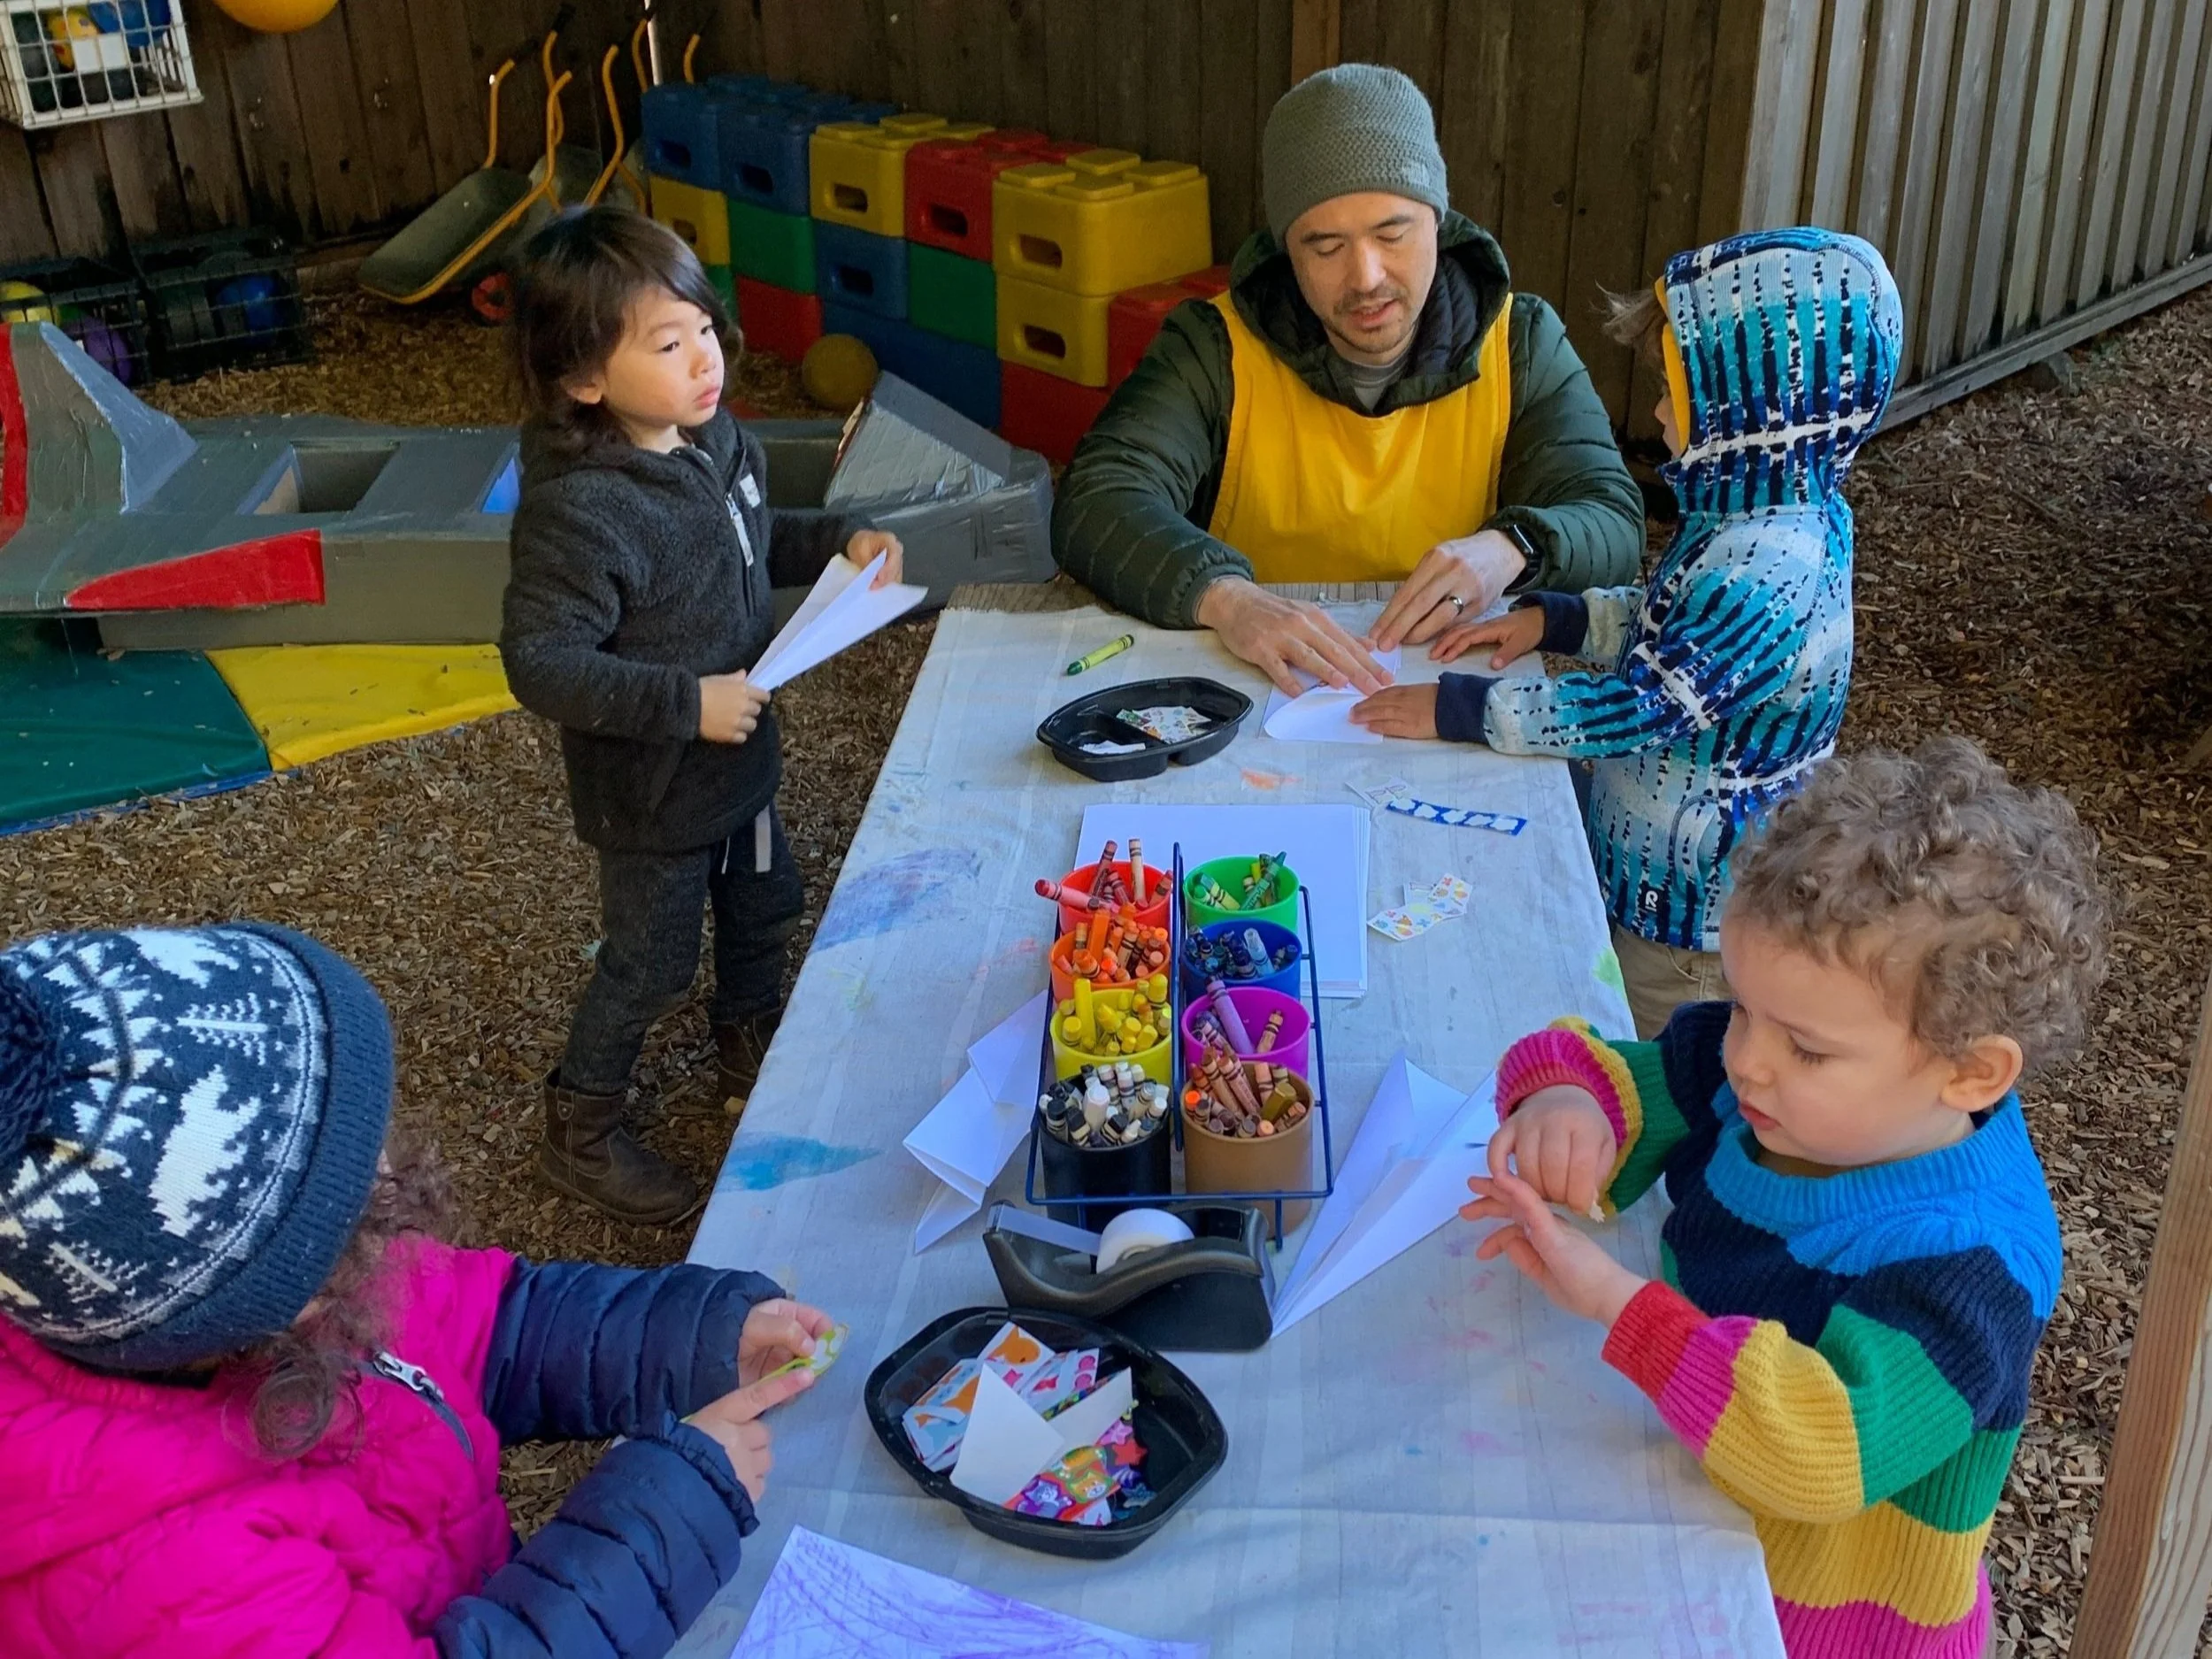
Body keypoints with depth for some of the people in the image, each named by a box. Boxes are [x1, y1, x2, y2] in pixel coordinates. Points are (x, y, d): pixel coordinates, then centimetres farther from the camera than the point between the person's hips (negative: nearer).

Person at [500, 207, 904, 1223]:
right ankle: (580, 1136, 34)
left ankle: (749, 1062, 53)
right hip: (653, 792, -8)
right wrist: (685, 703, -33)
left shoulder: (716, 438, -6)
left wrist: (839, 542, -3)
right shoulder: (578, 510, -32)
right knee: (650, 963, 10)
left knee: (762, 911, 25)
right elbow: (542, 665, -31)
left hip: (738, 756, 8)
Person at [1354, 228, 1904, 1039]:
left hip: (1694, 909, -9)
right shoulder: (1778, 514, 0)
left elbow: (1640, 708, -31)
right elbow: (1668, 623, 14)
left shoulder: (1762, 570, -32)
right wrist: (1553, 618, -1)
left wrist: (1459, 710, -26)